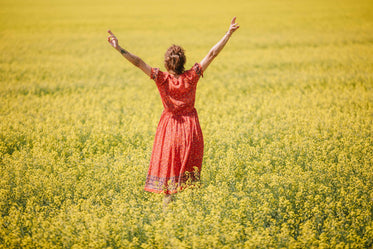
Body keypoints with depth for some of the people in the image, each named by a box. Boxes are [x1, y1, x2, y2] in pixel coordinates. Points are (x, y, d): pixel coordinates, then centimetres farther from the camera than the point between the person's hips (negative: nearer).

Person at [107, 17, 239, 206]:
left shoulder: (162, 79, -15)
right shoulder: (192, 77, -13)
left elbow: (138, 62, -20)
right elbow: (212, 54, -13)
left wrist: (119, 48, -20)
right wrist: (228, 33, -11)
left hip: (169, 129, -1)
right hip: (190, 130, 1)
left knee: (168, 164, 8)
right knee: (189, 169, 9)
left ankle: (168, 200, 8)